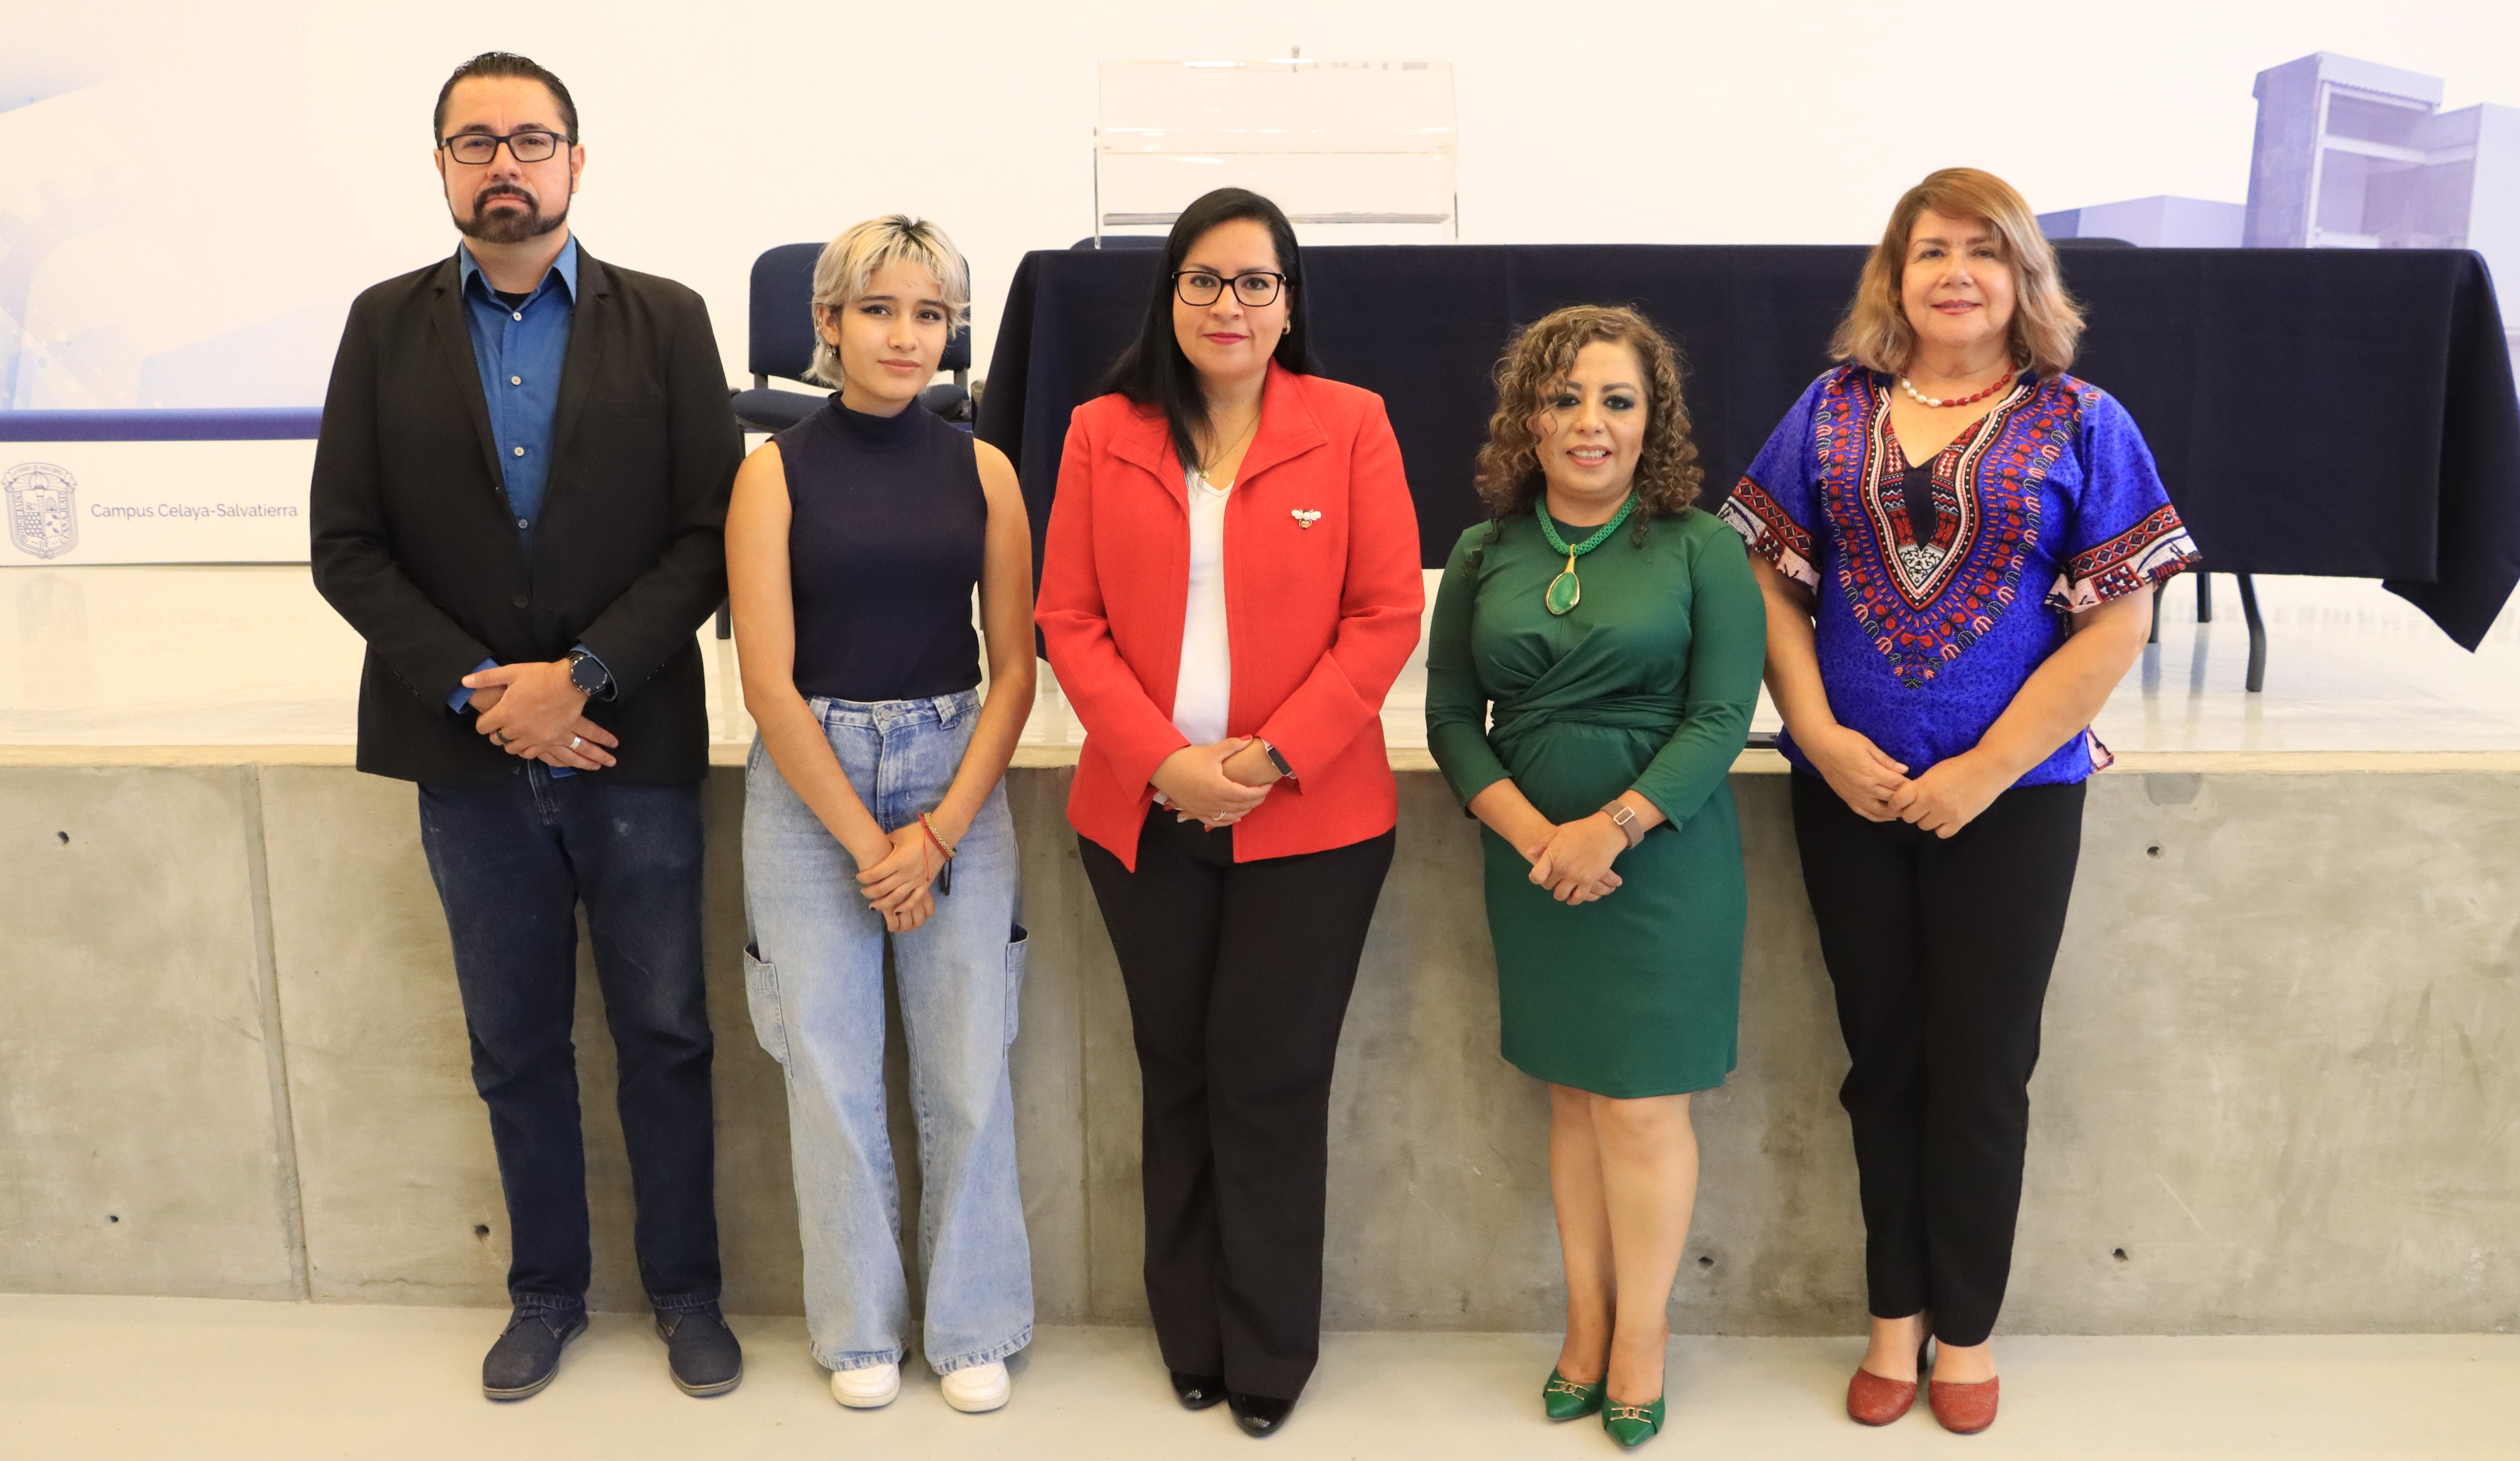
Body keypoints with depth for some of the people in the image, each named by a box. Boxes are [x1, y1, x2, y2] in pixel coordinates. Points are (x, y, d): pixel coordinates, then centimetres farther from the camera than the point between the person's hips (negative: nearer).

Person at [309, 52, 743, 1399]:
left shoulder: (665, 321, 0)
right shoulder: (385, 326, 5)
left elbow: (710, 534, -6)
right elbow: (346, 546, 0)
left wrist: (581, 675, -15)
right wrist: (476, 690, -11)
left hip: (633, 746, -1)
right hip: (469, 756, 2)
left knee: (663, 1038, 8)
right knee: (516, 1050, 14)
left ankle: (683, 1289, 26)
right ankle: (547, 1290, 32)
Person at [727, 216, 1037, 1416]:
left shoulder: (980, 470, 4)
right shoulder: (777, 471, -2)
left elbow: (1014, 670, 3)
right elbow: (769, 681, -6)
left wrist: (940, 831, -6)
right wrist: (867, 842, -8)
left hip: (961, 779, 1)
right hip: (809, 786, -1)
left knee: (967, 1063, 2)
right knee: (832, 1061, 5)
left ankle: (974, 1324, 22)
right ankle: (859, 1326, 25)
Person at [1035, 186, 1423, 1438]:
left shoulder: (1350, 426, -1)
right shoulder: (1103, 433, 5)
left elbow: (1387, 615, -4)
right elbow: (1069, 619, 1)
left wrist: (1275, 754, -14)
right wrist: (1164, 760, -11)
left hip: (1312, 817, -2)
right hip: (1143, 815, 2)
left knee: (1269, 1085, 3)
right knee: (1177, 1078, 13)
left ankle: (1268, 1357, 21)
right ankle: (1191, 1340, 29)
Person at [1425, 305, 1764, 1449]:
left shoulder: (1700, 547, -3)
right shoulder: (1486, 555, 5)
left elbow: (1722, 717, -8)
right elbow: (1451, 717, 3)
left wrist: (1612, 828, -17)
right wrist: (1532, 834, -10)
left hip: (1666, 857, -3)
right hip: (1532, 865, 3)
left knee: (1642, 1104, 1)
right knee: (1572, 1095, 12)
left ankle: (1640, 1337, 20)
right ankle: (1585, 1325, 26)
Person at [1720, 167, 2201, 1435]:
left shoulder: (2081, 425, -2)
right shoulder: (1833, 411, 4)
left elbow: (2116, 623, -7)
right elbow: (1769, 578, 2)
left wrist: (1982, 774, -12)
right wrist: (1820, 734, -11)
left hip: (2012, 794, -2)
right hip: (1850, 791, 2)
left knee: (1982, 1067, 8)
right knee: (1882, 1056, 12)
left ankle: (1965, 1328, 27)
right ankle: (1896, 1313, 28)